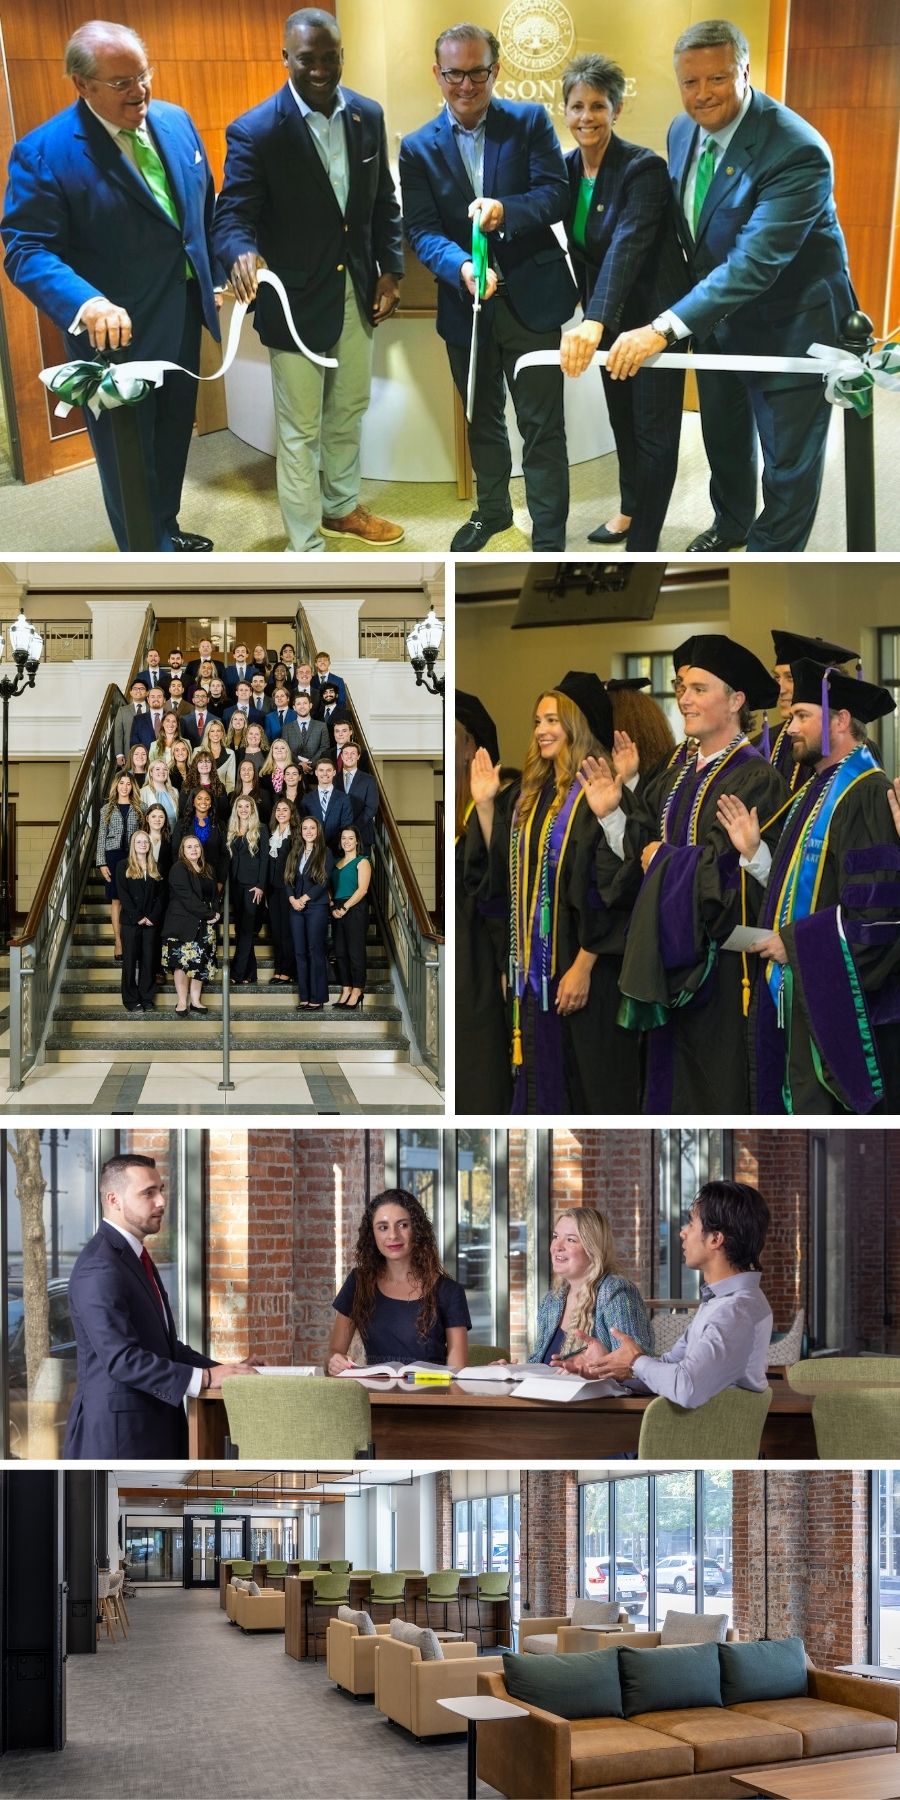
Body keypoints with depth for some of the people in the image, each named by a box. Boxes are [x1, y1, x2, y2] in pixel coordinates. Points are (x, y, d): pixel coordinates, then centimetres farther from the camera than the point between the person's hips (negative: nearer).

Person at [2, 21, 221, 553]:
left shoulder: (176, 121, 0)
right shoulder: (43, 152, -19)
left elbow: (204, 209, 12)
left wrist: (216, 279, 9)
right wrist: (88, 303, -39)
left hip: (183, 319, 6)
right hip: (118, 332, -6)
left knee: (174, 434, 23)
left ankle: (166, 529, 45)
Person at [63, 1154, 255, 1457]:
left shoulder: (135, 1257, 16)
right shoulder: (100, 1267, -17)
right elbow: (121, 1358, -25)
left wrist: (221, 1369, 4)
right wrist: (205, 1378, -25)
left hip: (151, 1427, 10)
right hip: (117, 1432, -10)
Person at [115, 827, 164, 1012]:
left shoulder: (155, 869, 12)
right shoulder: (123, 867, 2)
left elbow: (161, 895, 6)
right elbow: (123, 895, -6)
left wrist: (153, 917, -9)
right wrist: (138, 917, -13)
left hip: (151, 922, 3)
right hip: (130, 921, -3)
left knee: (149, 960, 2)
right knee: (130, 960, 0)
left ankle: (147, 998, 9)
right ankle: (131, 1000, 4)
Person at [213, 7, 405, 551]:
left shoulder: (368, 115, 0)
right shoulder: (255, 131, -17)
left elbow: (384, 201, 9)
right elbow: (233, 214, -19)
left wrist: (391, 269, 2)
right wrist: (243, 253, -40)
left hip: (357, 292, 5)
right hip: (296, 300, -5)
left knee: (350, 410, 21)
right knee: (300, 429, 3)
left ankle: (341, 507, 42)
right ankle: (307, 549, 13)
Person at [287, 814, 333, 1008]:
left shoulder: (325, 853, -1)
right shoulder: (295, 853, 14)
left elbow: (324, 881, -9)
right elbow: (288, 878, 10)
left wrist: (304, 899, -13)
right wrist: (292, 898, -7)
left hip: (317, 907, -5)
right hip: (296, 907, 5)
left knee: (315, 951, -5)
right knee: (299, 952, 4)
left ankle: (317, 998, -3)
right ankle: (304, 996, 8)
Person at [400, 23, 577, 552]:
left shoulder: (530, 122, -3)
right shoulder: (419, 147, 0)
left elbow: (558, 193, -12)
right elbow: (422, 230, -9)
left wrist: (507, 210, -33)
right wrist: (462, 268, -29)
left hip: (531, 299, -2)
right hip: (465, 305, 3)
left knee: (542, 424, 1)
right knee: (482, 418, 20)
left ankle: (549, 538, 10)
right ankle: (492, 508, 41)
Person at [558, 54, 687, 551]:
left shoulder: (643, 168, -24)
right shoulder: (568, 167, -2)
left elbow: (627, 247, -36)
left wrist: (595, 322, -47)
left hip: (653, 314, -7)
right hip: (606, 314, 7)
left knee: (654, 430, 0)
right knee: (621, 418, 21)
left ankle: (642, 549, 6)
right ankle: (631, 509, 40)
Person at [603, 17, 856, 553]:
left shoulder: (798, 151, -31)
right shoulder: (683, 131, -5)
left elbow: (756, 261, -38)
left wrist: (665, 329, -43)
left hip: (790, 322, -7)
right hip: (717, 311, 7)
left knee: (789, 458, 6)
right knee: (724, 435, 25)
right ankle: (731, 524, 51)